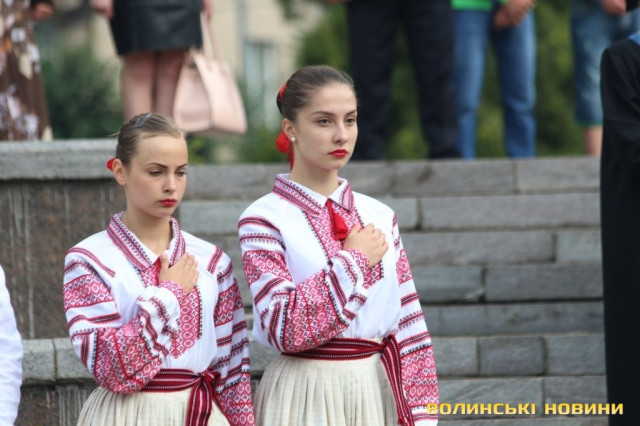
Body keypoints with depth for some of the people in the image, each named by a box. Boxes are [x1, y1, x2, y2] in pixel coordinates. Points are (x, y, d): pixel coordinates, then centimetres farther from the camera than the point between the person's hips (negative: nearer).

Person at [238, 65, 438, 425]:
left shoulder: (379, 217, 6)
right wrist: (353, 261, -12)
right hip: (307, 396, -4)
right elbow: (284, 328, -17)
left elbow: (409, 328, 6)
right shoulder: (264, 220, -7)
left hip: (377, 393, 4)